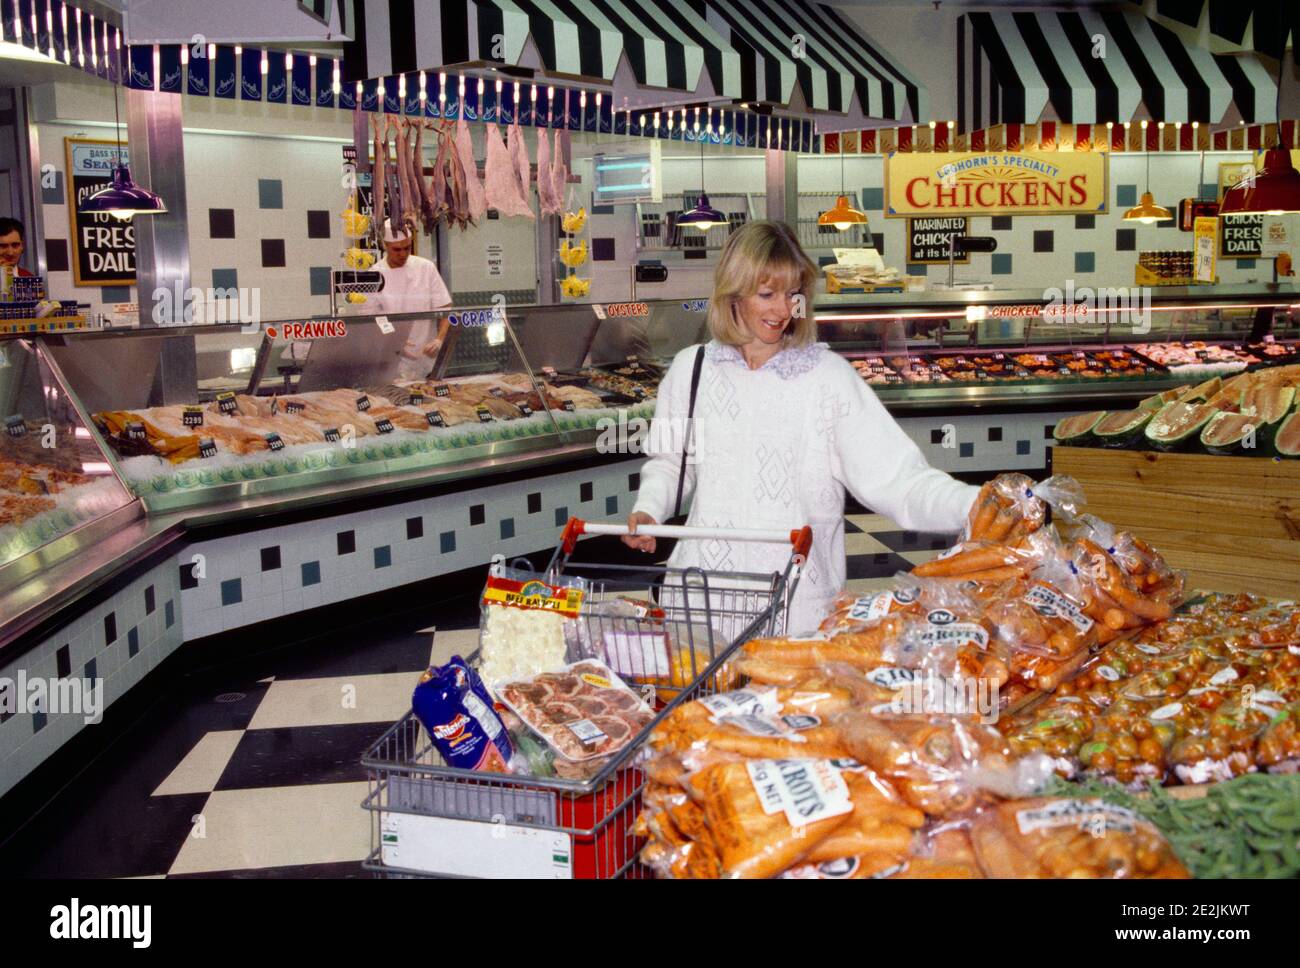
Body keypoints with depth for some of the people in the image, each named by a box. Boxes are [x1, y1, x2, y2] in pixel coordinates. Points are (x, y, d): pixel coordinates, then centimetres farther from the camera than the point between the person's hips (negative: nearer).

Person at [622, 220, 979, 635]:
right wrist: (648, 509, 1)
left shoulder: (828, 376, -5)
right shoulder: (691, 368, 4)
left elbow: (896, 479, -13)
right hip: (705, 588, 2)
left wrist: (975, 505, -27)